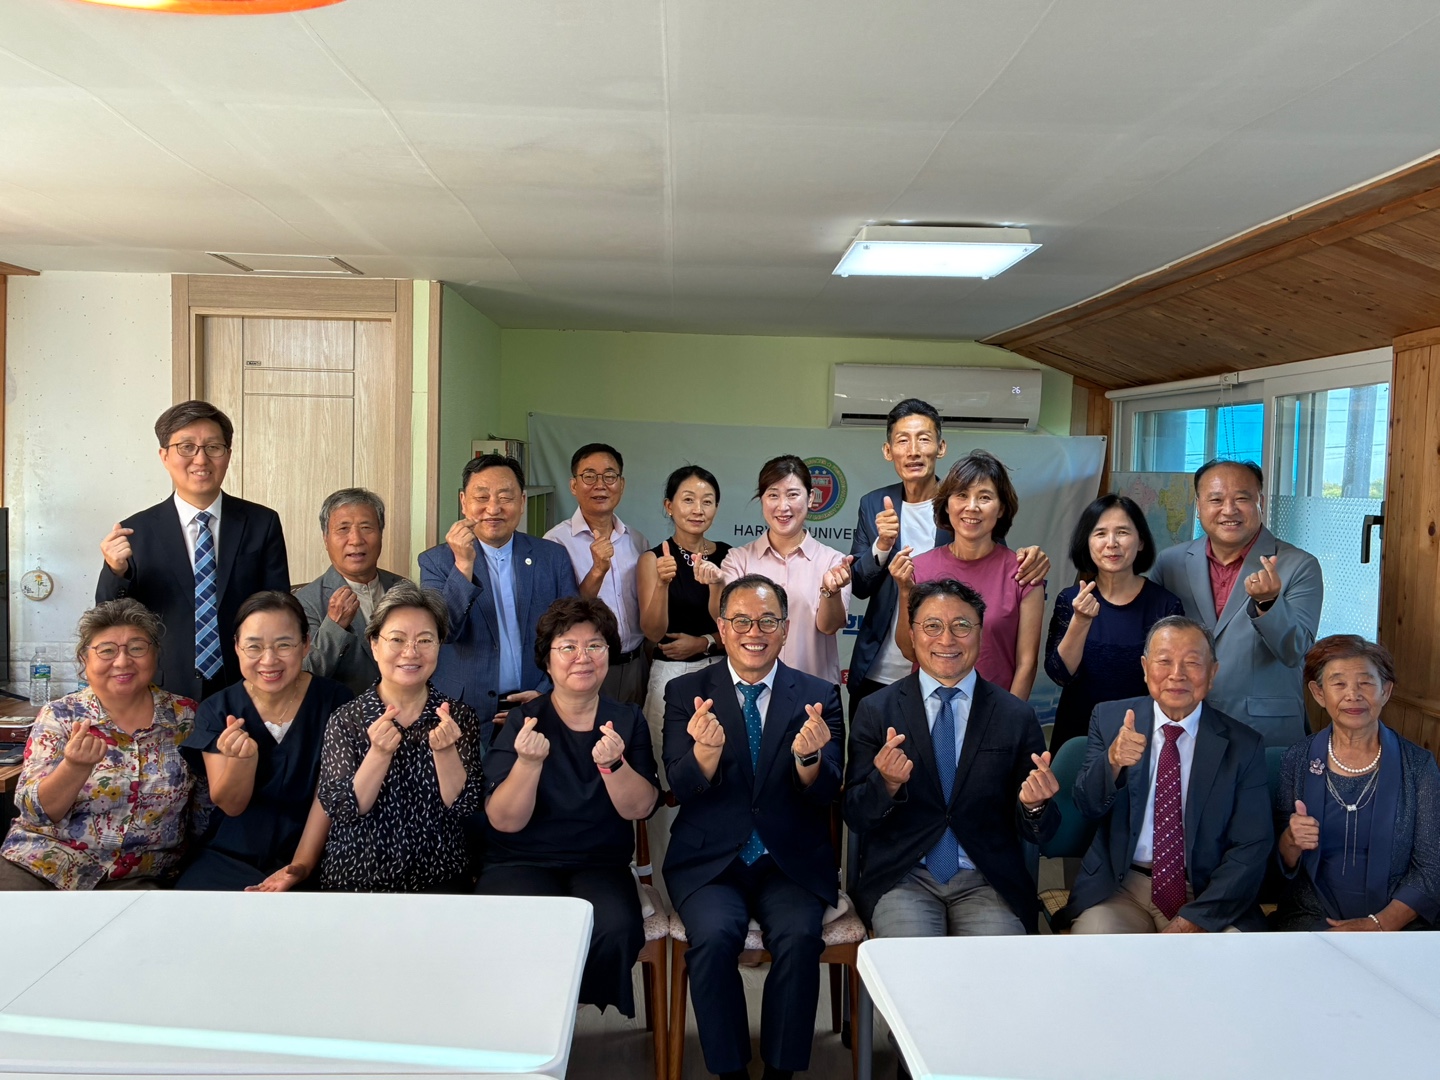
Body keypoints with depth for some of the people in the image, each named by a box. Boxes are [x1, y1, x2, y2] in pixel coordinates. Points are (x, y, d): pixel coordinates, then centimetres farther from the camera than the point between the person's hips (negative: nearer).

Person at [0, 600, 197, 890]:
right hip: (44, 864, 1)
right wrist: (76, 766, -27)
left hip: (137, 877, 0)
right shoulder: (59, 716, -3)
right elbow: (36, 812, -10)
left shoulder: (186, 716, 0)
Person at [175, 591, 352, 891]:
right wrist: (243, 757, -24)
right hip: (231, 855, 3)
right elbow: (231, 806, -4)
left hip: (313, 852, -2)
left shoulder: (335, 701, -7)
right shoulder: (217, 710, -2)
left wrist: (301, 865, -18)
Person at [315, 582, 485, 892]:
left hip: (439, 878, 1)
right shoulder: (346, 719, 1)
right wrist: (379, 753, -21)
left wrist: (445, 751, -20)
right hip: (356, 882, 0)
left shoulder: (460, 717, 2)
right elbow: (340, 809, -7)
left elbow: (465, 805, -5)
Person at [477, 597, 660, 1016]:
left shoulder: (628, 721, 5)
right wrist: (528, 762, -27)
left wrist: (613, 764, -24)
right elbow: (505, 822, -10)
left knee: (617, 927, -29)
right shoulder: (523, 722, -2)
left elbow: (640, 809, -5)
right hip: (521, 862, -1)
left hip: (600, 865, 2)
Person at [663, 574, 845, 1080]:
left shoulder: (819, 696, 3)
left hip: (791, 862, 0)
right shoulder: (686, 692, 3)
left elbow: (825, 796, -4)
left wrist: (809, 757, -28)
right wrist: (707, 748, -30)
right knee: (714, 936, -27)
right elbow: (682, 788, -7)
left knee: (798, 937, -26)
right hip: (710, 860, 0)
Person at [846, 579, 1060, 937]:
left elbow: (1038, 834, 6)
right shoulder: (875, 711, 2)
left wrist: (1035, 805, -17)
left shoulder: (1016, 717, 3)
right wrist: (886, 783, -20)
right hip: (902, 877, -1)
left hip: (988, 881, 1)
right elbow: (855, 817, 0)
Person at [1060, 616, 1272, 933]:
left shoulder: (1243, 745, -1)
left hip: (1206, 895, 0)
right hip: (1120, 887, 0)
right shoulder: (1109, 718, 1)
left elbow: (1252, 848, -3)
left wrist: (1196, 918, -15)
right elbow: (1088, 806, -4)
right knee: (1094, 935, -26)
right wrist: (1113, 761, -26)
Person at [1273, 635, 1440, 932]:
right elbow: (1284, 864, 7)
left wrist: (1378, 924, -13)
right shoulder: (1297, 760, 1)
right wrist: (1291, 841, -15)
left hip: (1396, 920, 0)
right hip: (1311, 916, 0)